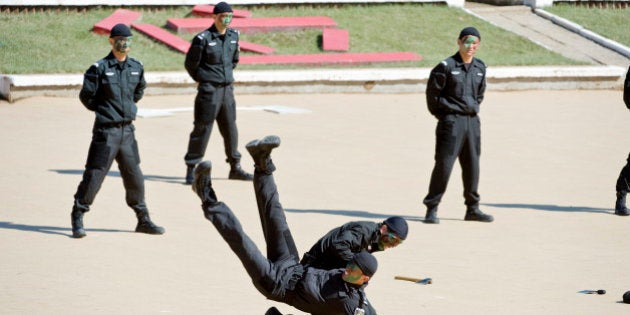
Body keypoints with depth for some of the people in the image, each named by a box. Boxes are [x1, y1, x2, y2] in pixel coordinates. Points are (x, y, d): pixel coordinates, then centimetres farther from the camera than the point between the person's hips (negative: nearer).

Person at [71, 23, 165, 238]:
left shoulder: (136, 67, 7)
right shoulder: (100, 68, -10)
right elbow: (86, 96, -6)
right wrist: (103, 110, 4)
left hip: (127, 130, 5)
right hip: (106, 131, -5)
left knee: (134, 176, 9)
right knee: (94, 174, -4)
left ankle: (143, 220, 18)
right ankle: (77, 218, 5)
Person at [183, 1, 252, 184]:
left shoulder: (233, 36, 7)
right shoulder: (203, 39, -12)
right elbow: (190, 64, -5)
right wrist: (203, 80, 4)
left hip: (227, 89, 6)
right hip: (209, 91, -6)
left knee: (230, 129, 12)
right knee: (202, 129, -4)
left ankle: (235, 168, 21)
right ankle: (191, 169, 1)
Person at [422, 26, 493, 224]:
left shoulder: (480, 67, 10)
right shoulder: (446, 66, -9)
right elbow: (432, 93, -5)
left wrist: (474, 109, 13)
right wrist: (443, 115, -3)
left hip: (472, 121, 6)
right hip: (451, 121, -6)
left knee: (472, 166, 10)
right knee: (444, 165, -7)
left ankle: (472, 208, 20)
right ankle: (431, 209, -2)